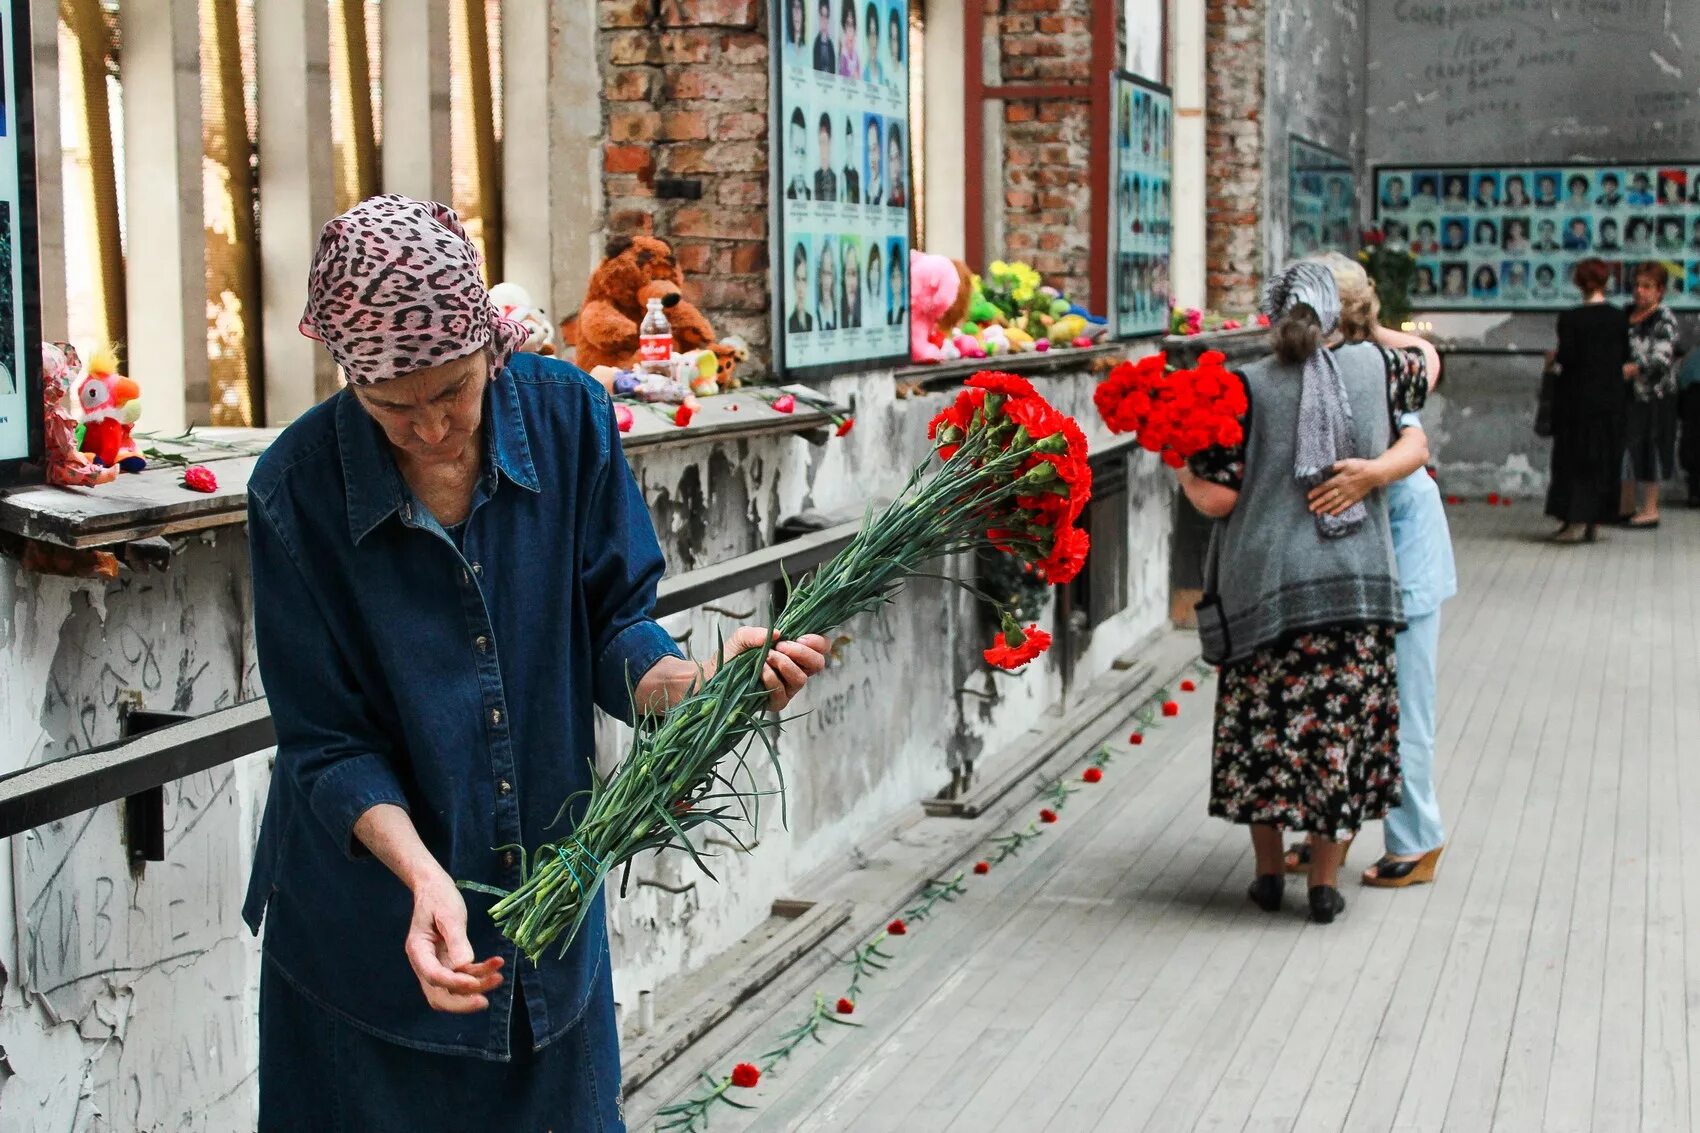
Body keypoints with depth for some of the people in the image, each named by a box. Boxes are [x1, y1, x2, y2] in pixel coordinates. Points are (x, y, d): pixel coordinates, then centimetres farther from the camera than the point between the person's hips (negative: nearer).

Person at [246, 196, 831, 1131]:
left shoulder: (566, 415, -11)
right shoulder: (299, 487, -17)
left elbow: (610, 628, -5)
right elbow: (328, 742, -14)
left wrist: (697, 686, -27)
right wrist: (423, 873, -30)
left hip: (548, 895, 3)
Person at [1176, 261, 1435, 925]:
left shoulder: (1244, 389, -7)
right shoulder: (1370, 368, 2)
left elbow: (1217, 498, -10)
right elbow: (1427, 360, 26)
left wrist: (1177, 461, 6)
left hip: (1264, 583, -2)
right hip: (1354, 583, 2)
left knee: (1263, 724, 12)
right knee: (1337, 728, 9)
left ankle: (1269, 871, 20)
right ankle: (1325, 883, 13)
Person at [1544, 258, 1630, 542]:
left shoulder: (1570, 318, -13)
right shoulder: (1619, 318, -1)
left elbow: (1566, 357, -15)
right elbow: (1625, 356, 5)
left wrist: (1554, 359, 5)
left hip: (1578, 398, -3)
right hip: (1611, 399, 3)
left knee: (1574, 458, 5)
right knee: (1604, 459, 11)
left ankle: (1575, 521, 0)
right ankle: (1594, 522, 14)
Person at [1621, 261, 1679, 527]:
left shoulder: (1664, 319, -12)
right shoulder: (1628, 313, 10)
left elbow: (1661, 360, -23)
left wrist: (1629, 370, -32)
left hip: (1652, 396, -7)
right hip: (1627, 395, 7)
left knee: (1648, 447, -1)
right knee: (1624, 446, 11)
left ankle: (1650, 510, 7)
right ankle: (1627, 506, 22)